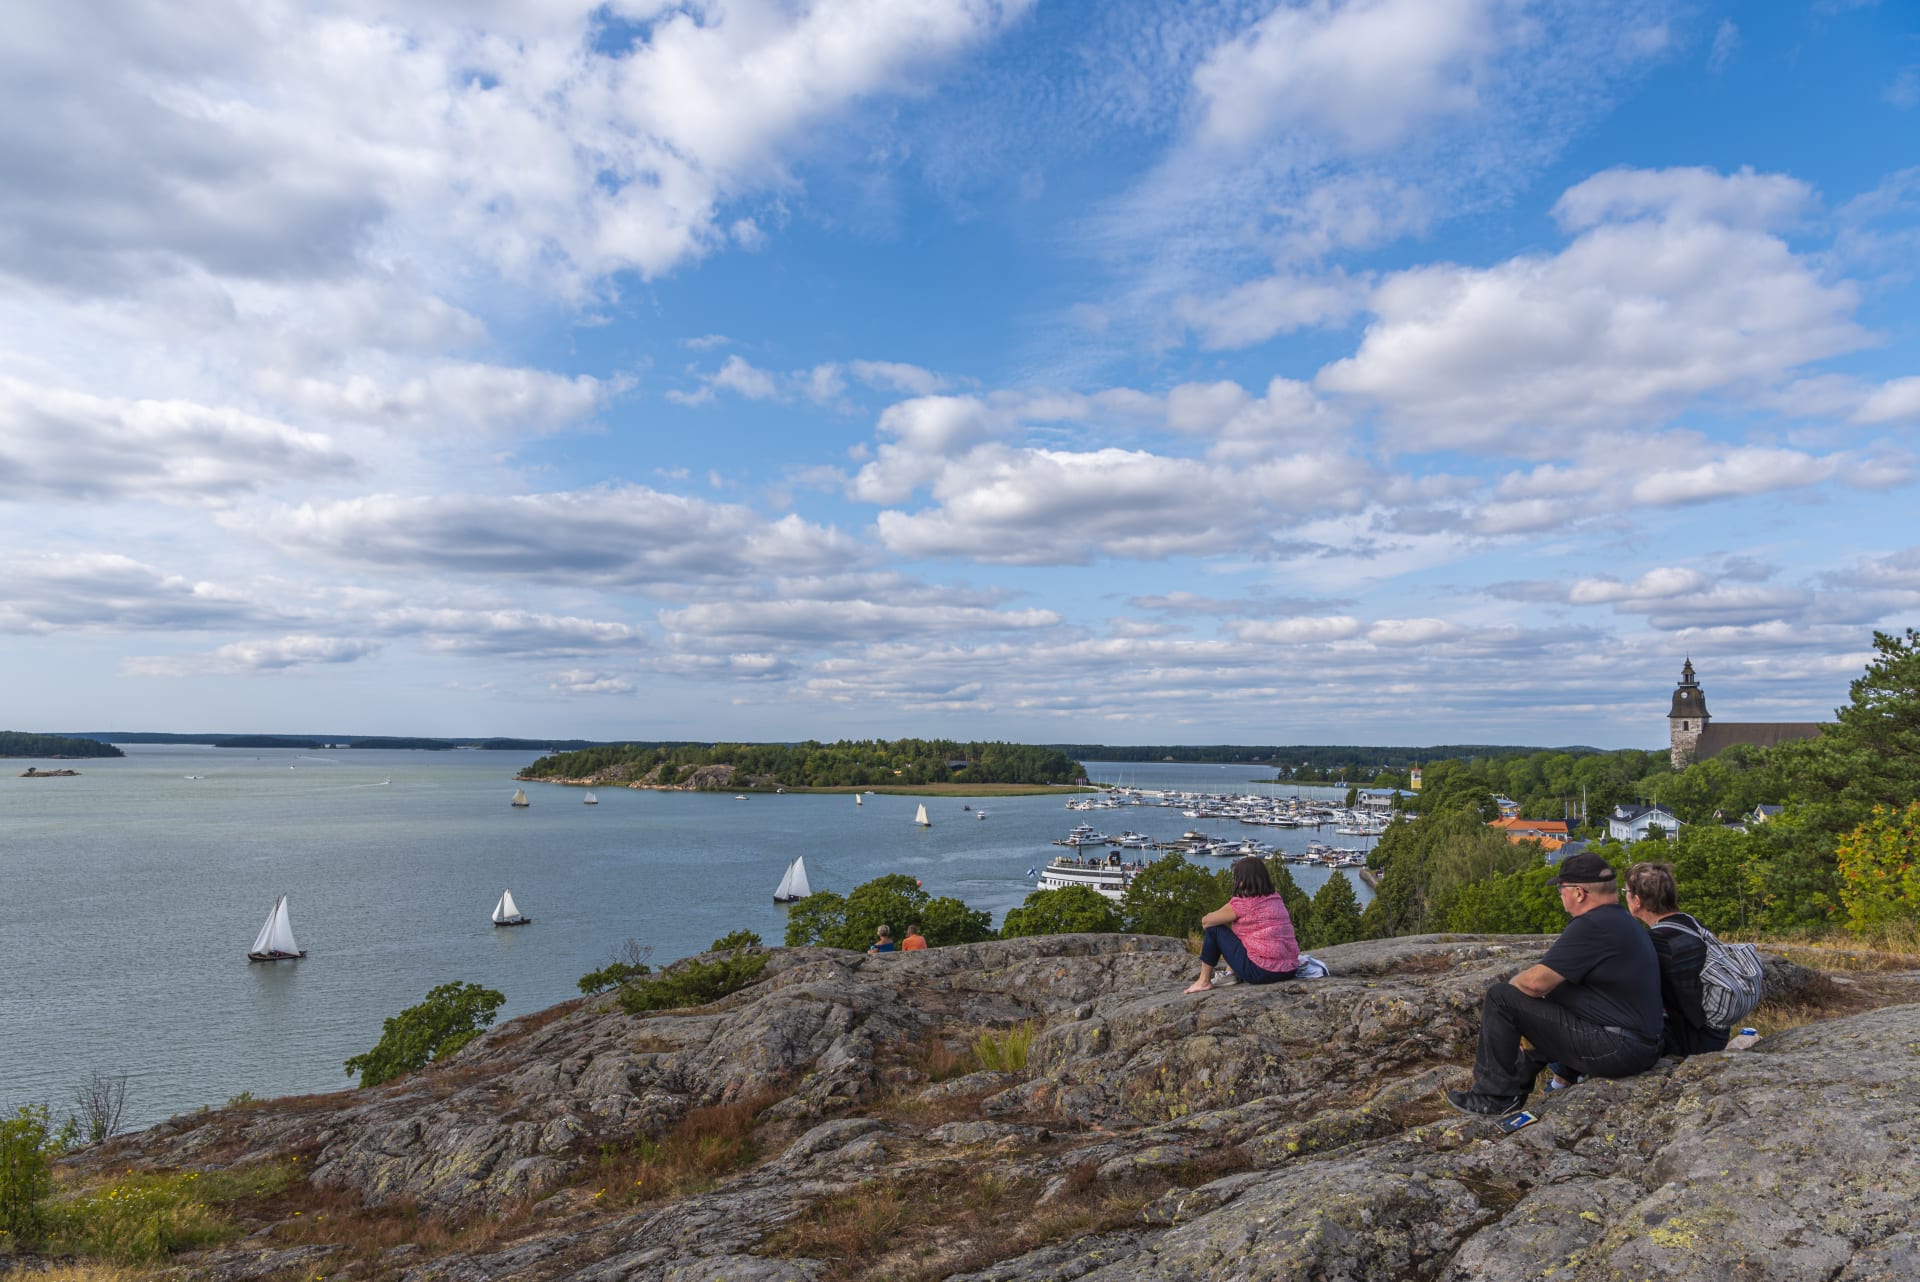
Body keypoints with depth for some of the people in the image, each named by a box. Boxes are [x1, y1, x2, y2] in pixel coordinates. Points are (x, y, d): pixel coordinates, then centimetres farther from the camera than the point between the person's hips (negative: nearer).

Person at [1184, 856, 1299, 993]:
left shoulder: (1241, 903, -10)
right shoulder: (1277, 899, 10)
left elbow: (1206, 921, 2)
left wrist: (1222, 918, 22)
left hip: (1261, 971, -8)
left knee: (1214, 929, 6)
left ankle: (1204, 982, 13)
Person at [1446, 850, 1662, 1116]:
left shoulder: (1591, 926, -19)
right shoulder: (1625, 923, 14)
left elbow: (1536, 982, -21)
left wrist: (1509, 985, 0)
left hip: (1614, 1051, -11)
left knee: (1500, 999, -9)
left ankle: (1495, 1097, 1)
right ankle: (1515, 1091, 33)